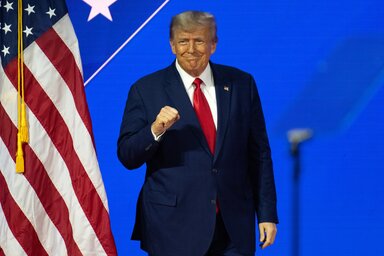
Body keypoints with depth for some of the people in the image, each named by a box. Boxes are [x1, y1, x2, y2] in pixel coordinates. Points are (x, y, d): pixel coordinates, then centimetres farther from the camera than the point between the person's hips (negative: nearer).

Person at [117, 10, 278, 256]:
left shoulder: (241, 84, 7)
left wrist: (267, 213, 6)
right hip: (174, 226, -2)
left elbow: (259, 152, 9)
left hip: (234, 226, 2)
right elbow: (127, 157, -1)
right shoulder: (146, 90, 1)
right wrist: (155, 130, -20)